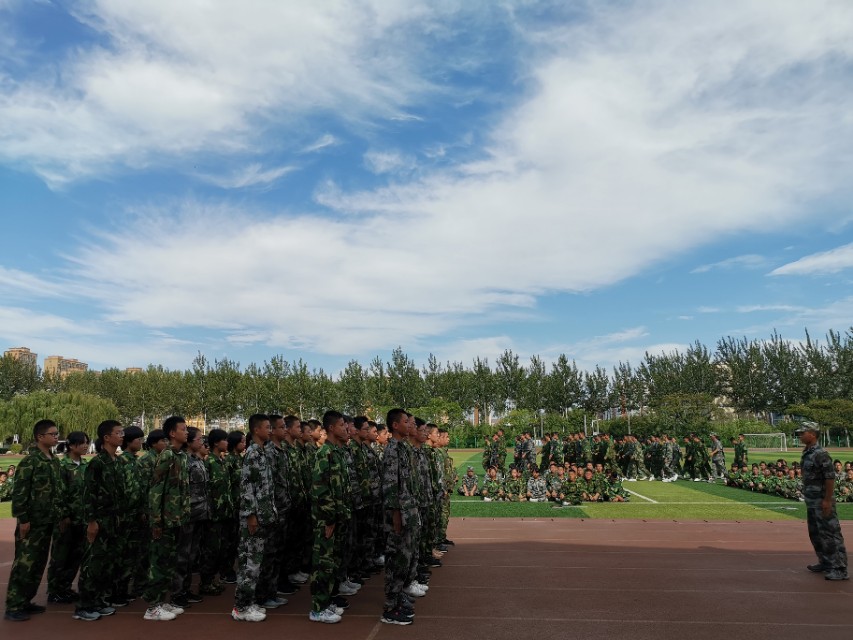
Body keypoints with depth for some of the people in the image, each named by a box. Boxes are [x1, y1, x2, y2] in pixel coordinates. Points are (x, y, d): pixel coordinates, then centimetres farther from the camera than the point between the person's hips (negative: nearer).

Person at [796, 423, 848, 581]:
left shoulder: (820, 453, -17)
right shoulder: (807, 453, 10)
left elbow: (830, 477, -20)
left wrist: (827, 500, -21)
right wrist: (806, 496, 17)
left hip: (822, 501, -10)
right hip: (812, 501, 10)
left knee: (830, 534, -5)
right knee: (815, 534, 17)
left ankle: (840, 569, 1)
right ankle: (825, 563, 29)